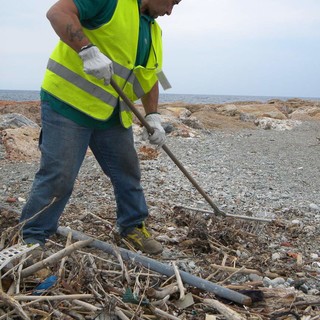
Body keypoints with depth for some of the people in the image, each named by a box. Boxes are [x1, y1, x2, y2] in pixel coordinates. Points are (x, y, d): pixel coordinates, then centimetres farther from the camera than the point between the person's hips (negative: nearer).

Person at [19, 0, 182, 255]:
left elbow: (150, 77, 20)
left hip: (113, 115, 8)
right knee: (58, 176, -5)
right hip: (68, 102, -8)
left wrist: (153, 116, 7)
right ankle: (32, 239, 10)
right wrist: (88, 51, -35)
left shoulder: (153, 32, 15)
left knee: (128, 172, 13)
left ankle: (133, 226, 32)